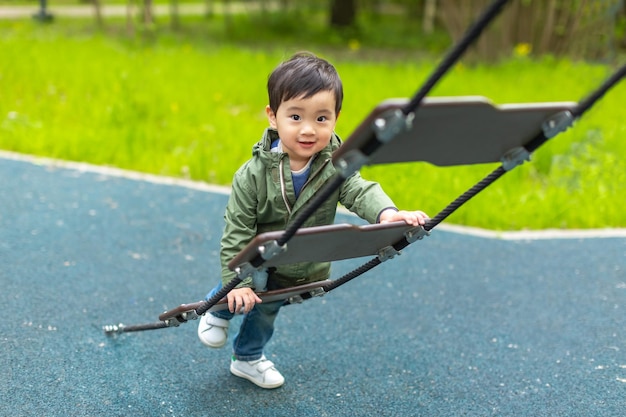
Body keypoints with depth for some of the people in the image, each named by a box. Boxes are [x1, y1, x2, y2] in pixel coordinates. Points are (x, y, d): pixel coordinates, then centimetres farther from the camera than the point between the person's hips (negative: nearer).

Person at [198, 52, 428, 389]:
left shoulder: (336, 165, -19)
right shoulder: (253, 175, -26)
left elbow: (359, 191, -34)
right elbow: (237, 231, -21)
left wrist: (387, 212, -56)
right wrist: (237, 283, -26)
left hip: (304, 270, 3)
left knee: (265, 310, 20)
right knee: (253, 286, -29)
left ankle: (247, 358, 49)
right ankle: (219, 311, 6)